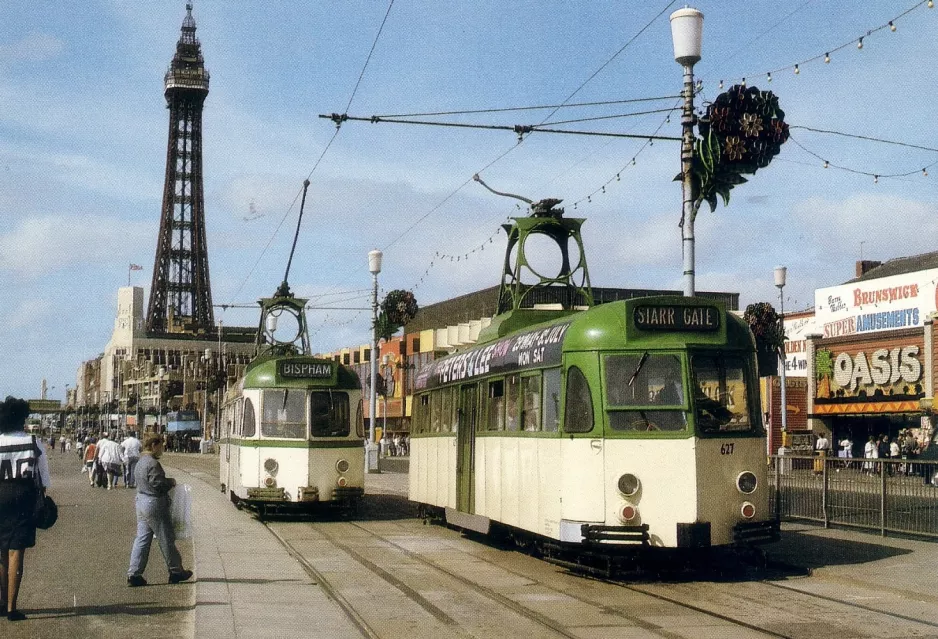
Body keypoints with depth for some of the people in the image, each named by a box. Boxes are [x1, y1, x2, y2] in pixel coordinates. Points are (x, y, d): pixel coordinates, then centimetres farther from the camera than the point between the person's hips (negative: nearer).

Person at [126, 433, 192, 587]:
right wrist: (171, 482, -4)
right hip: (154, 505, -9)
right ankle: (176, 571, 14)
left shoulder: (140, 463, 13)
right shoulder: (153, 463, -18)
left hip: (141, 502, 9)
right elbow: (159, 484, -24)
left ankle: (134, 574, 6)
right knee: (166, 539, 3)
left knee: (142, 539, 9)